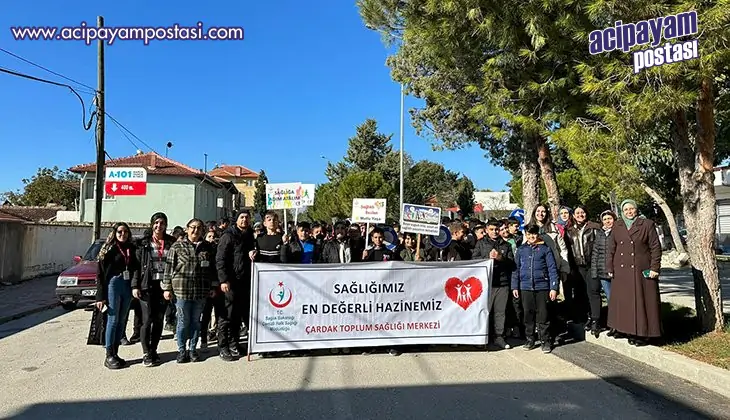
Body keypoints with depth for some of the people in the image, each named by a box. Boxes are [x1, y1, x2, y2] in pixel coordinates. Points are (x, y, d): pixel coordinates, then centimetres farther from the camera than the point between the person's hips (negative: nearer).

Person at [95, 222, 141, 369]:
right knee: (113, 320, -2)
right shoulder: (109, 249, -3)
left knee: (121, 321, 9)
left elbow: (136, 269, 14)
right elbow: (100, 273, -5)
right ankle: (109, 356, 5)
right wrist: (100, 296, -10)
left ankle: (115, 353, 18)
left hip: (127, 287, 5)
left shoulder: (131, 249, 9)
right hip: (113, 285, -4)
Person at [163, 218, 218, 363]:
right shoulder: (177, 246, 1)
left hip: (201, 291, 2)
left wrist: (213, 287, 9)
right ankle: (182, 350, 19)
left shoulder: (208, 247, 8)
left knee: (196, 321, 10)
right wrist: (167, 288, -1)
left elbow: (213, 268, 12)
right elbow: (169, 267, 1)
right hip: (182, 290, -2)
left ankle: (192, 349, 22)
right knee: (183, 321, 5)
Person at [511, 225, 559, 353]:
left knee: (543, 315, 2)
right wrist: (515, 287, 7)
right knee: (528, 315, 9)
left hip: (542, 287, -2)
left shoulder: (545, 249, 1)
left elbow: (552, 269, -1)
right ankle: (530, 340, 21)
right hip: (525, 287, 3)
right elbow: (516, 269, 11)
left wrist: (554, 287, -6)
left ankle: (546, 341, 13)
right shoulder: (521, 250, 9)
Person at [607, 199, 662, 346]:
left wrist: (654, 268, -10)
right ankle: (631, 332, 15)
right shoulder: (617, 226, 10)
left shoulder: (647, 224, 0)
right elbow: (611, 249, 11)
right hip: (621, 271, 4)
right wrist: (609, 268, 6)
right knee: (625, 302, 6)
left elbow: (656, 247, -3)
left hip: (642, 271, -3)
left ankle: (644, 334, 9)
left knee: (643, 302, 0)